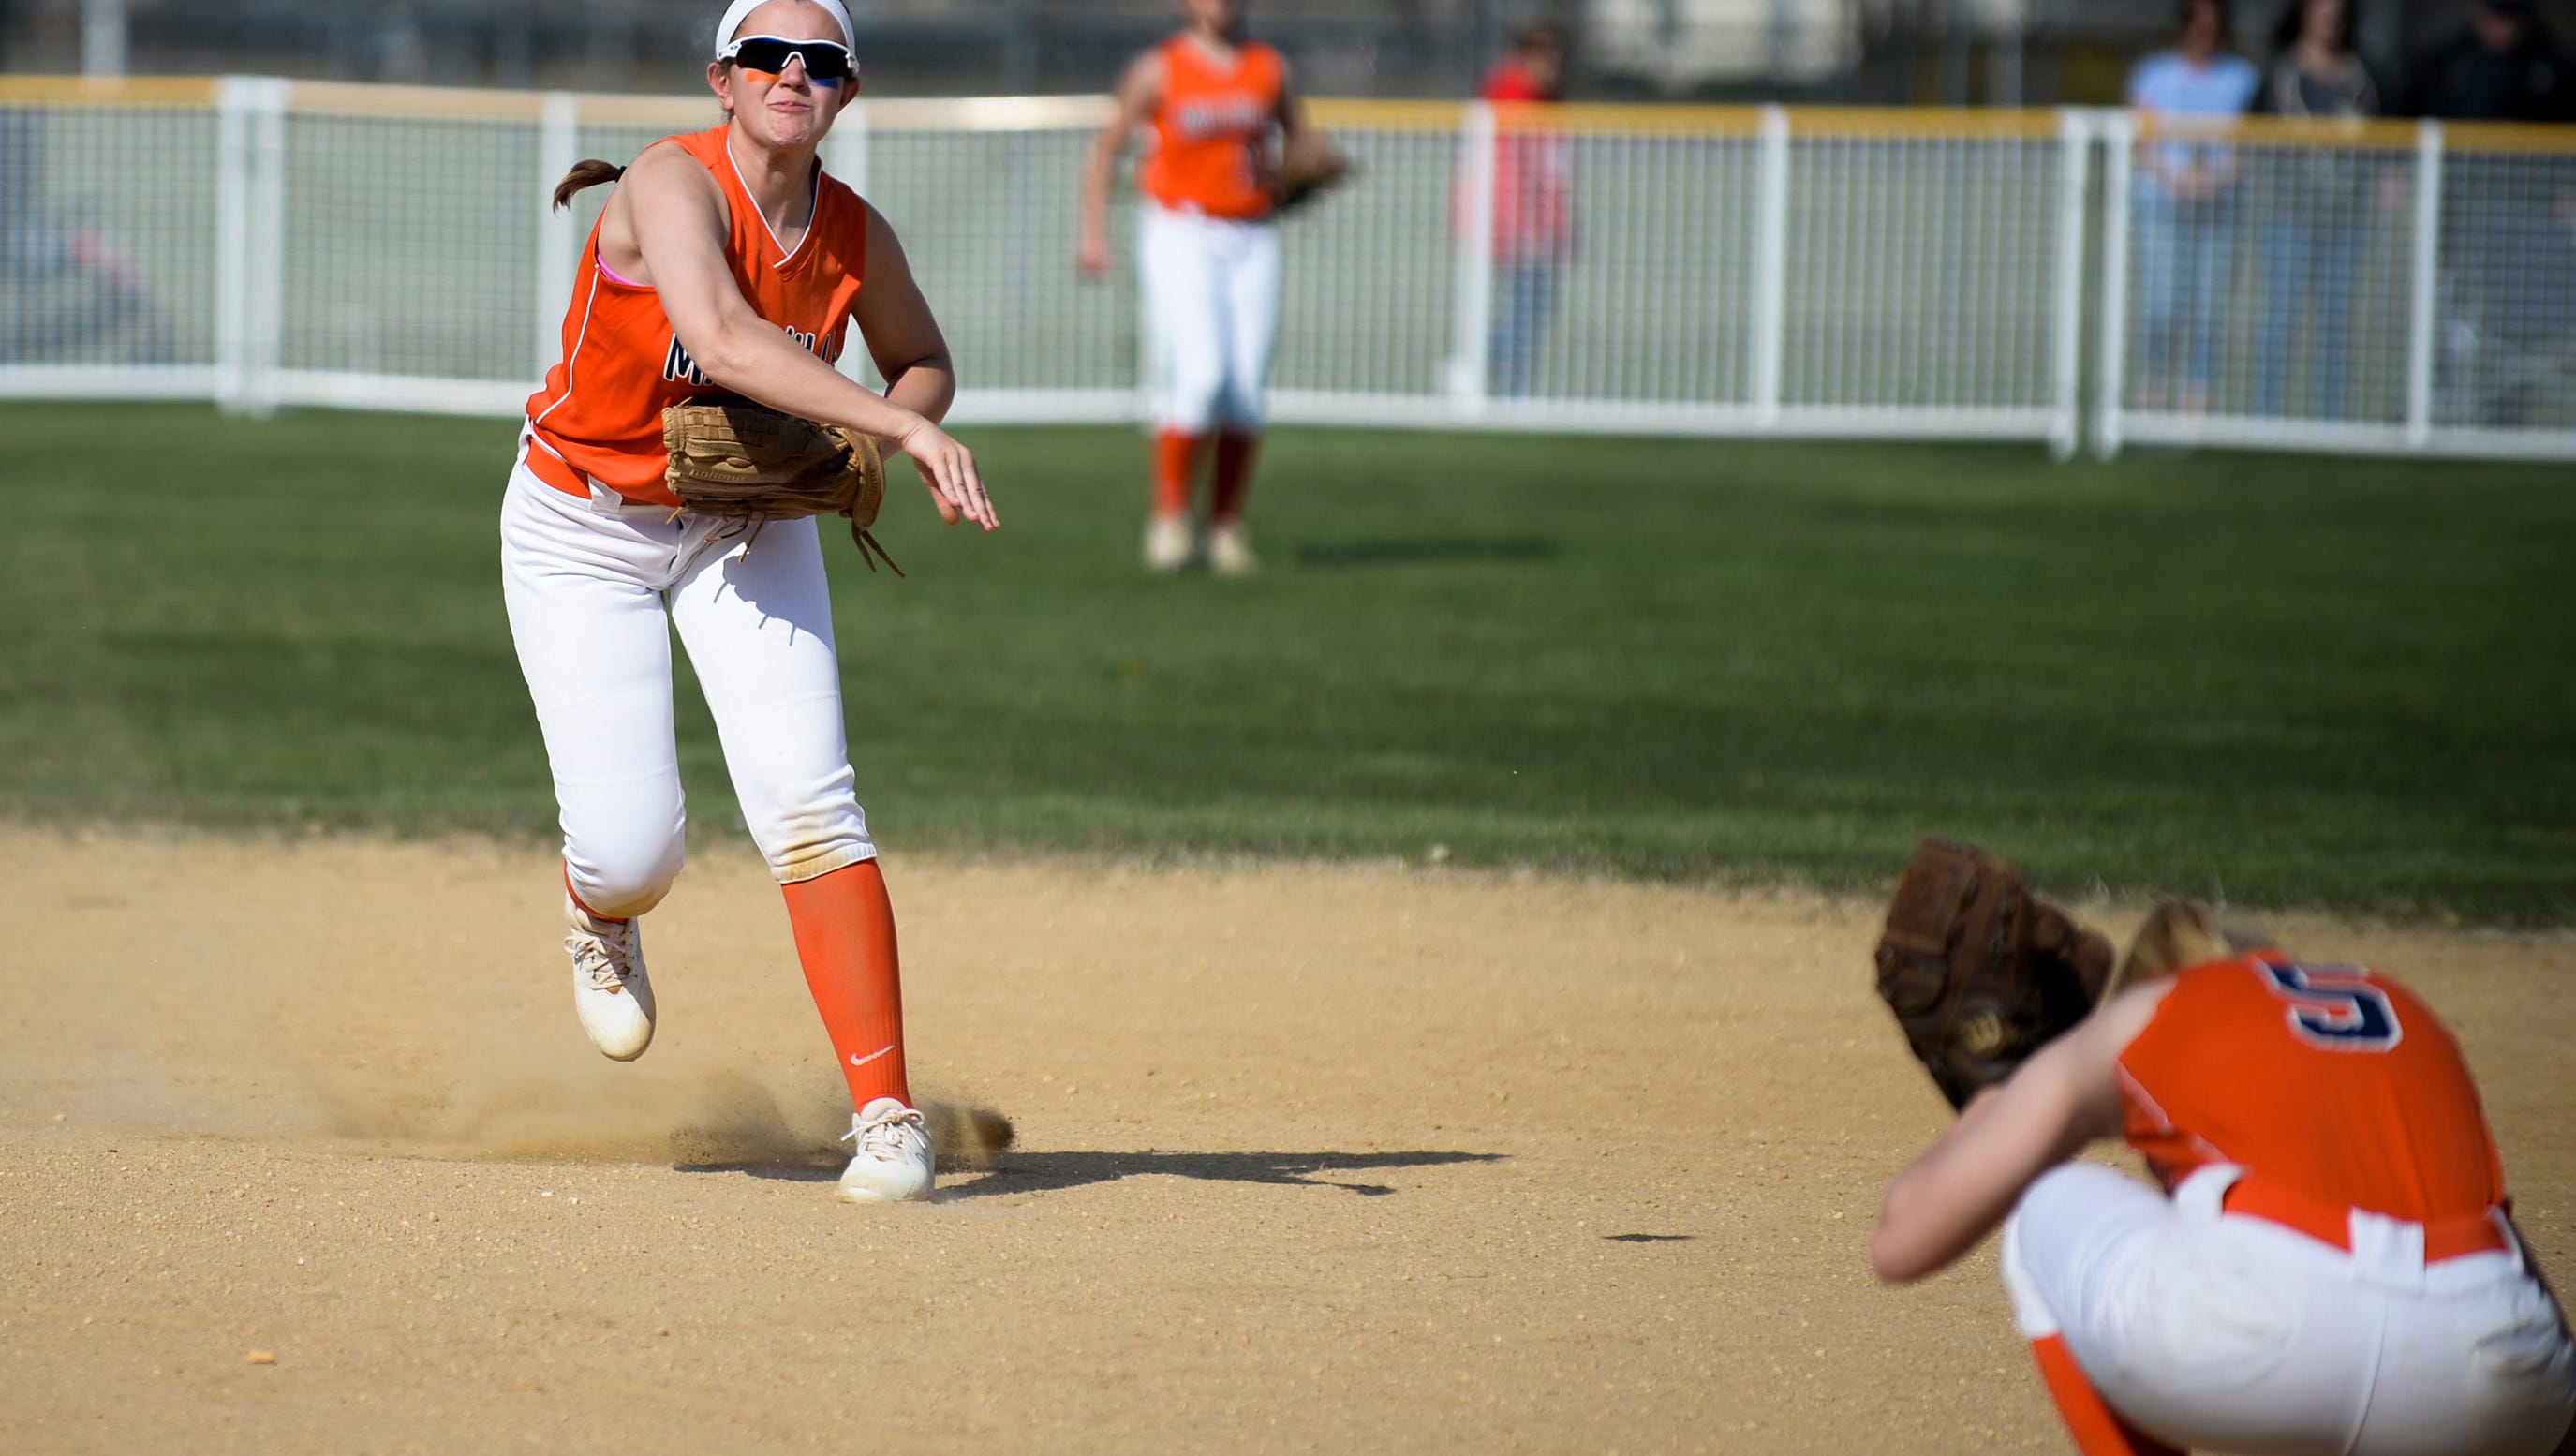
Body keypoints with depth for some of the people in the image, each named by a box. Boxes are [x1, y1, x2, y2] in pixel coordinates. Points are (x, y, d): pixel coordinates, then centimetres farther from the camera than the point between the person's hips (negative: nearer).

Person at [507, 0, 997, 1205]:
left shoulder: (854, 237, -9)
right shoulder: (675, 185, -26)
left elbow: (921, 361, 11)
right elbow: (721, 341, -43)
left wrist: (856, 450, -12)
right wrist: (903, 427, -50)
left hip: (748, 526, 3)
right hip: (584, 527, -3)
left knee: (807, 805, -15)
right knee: (635, 851, -9)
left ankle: (884, 1113, -15)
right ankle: (599, 916, 31)